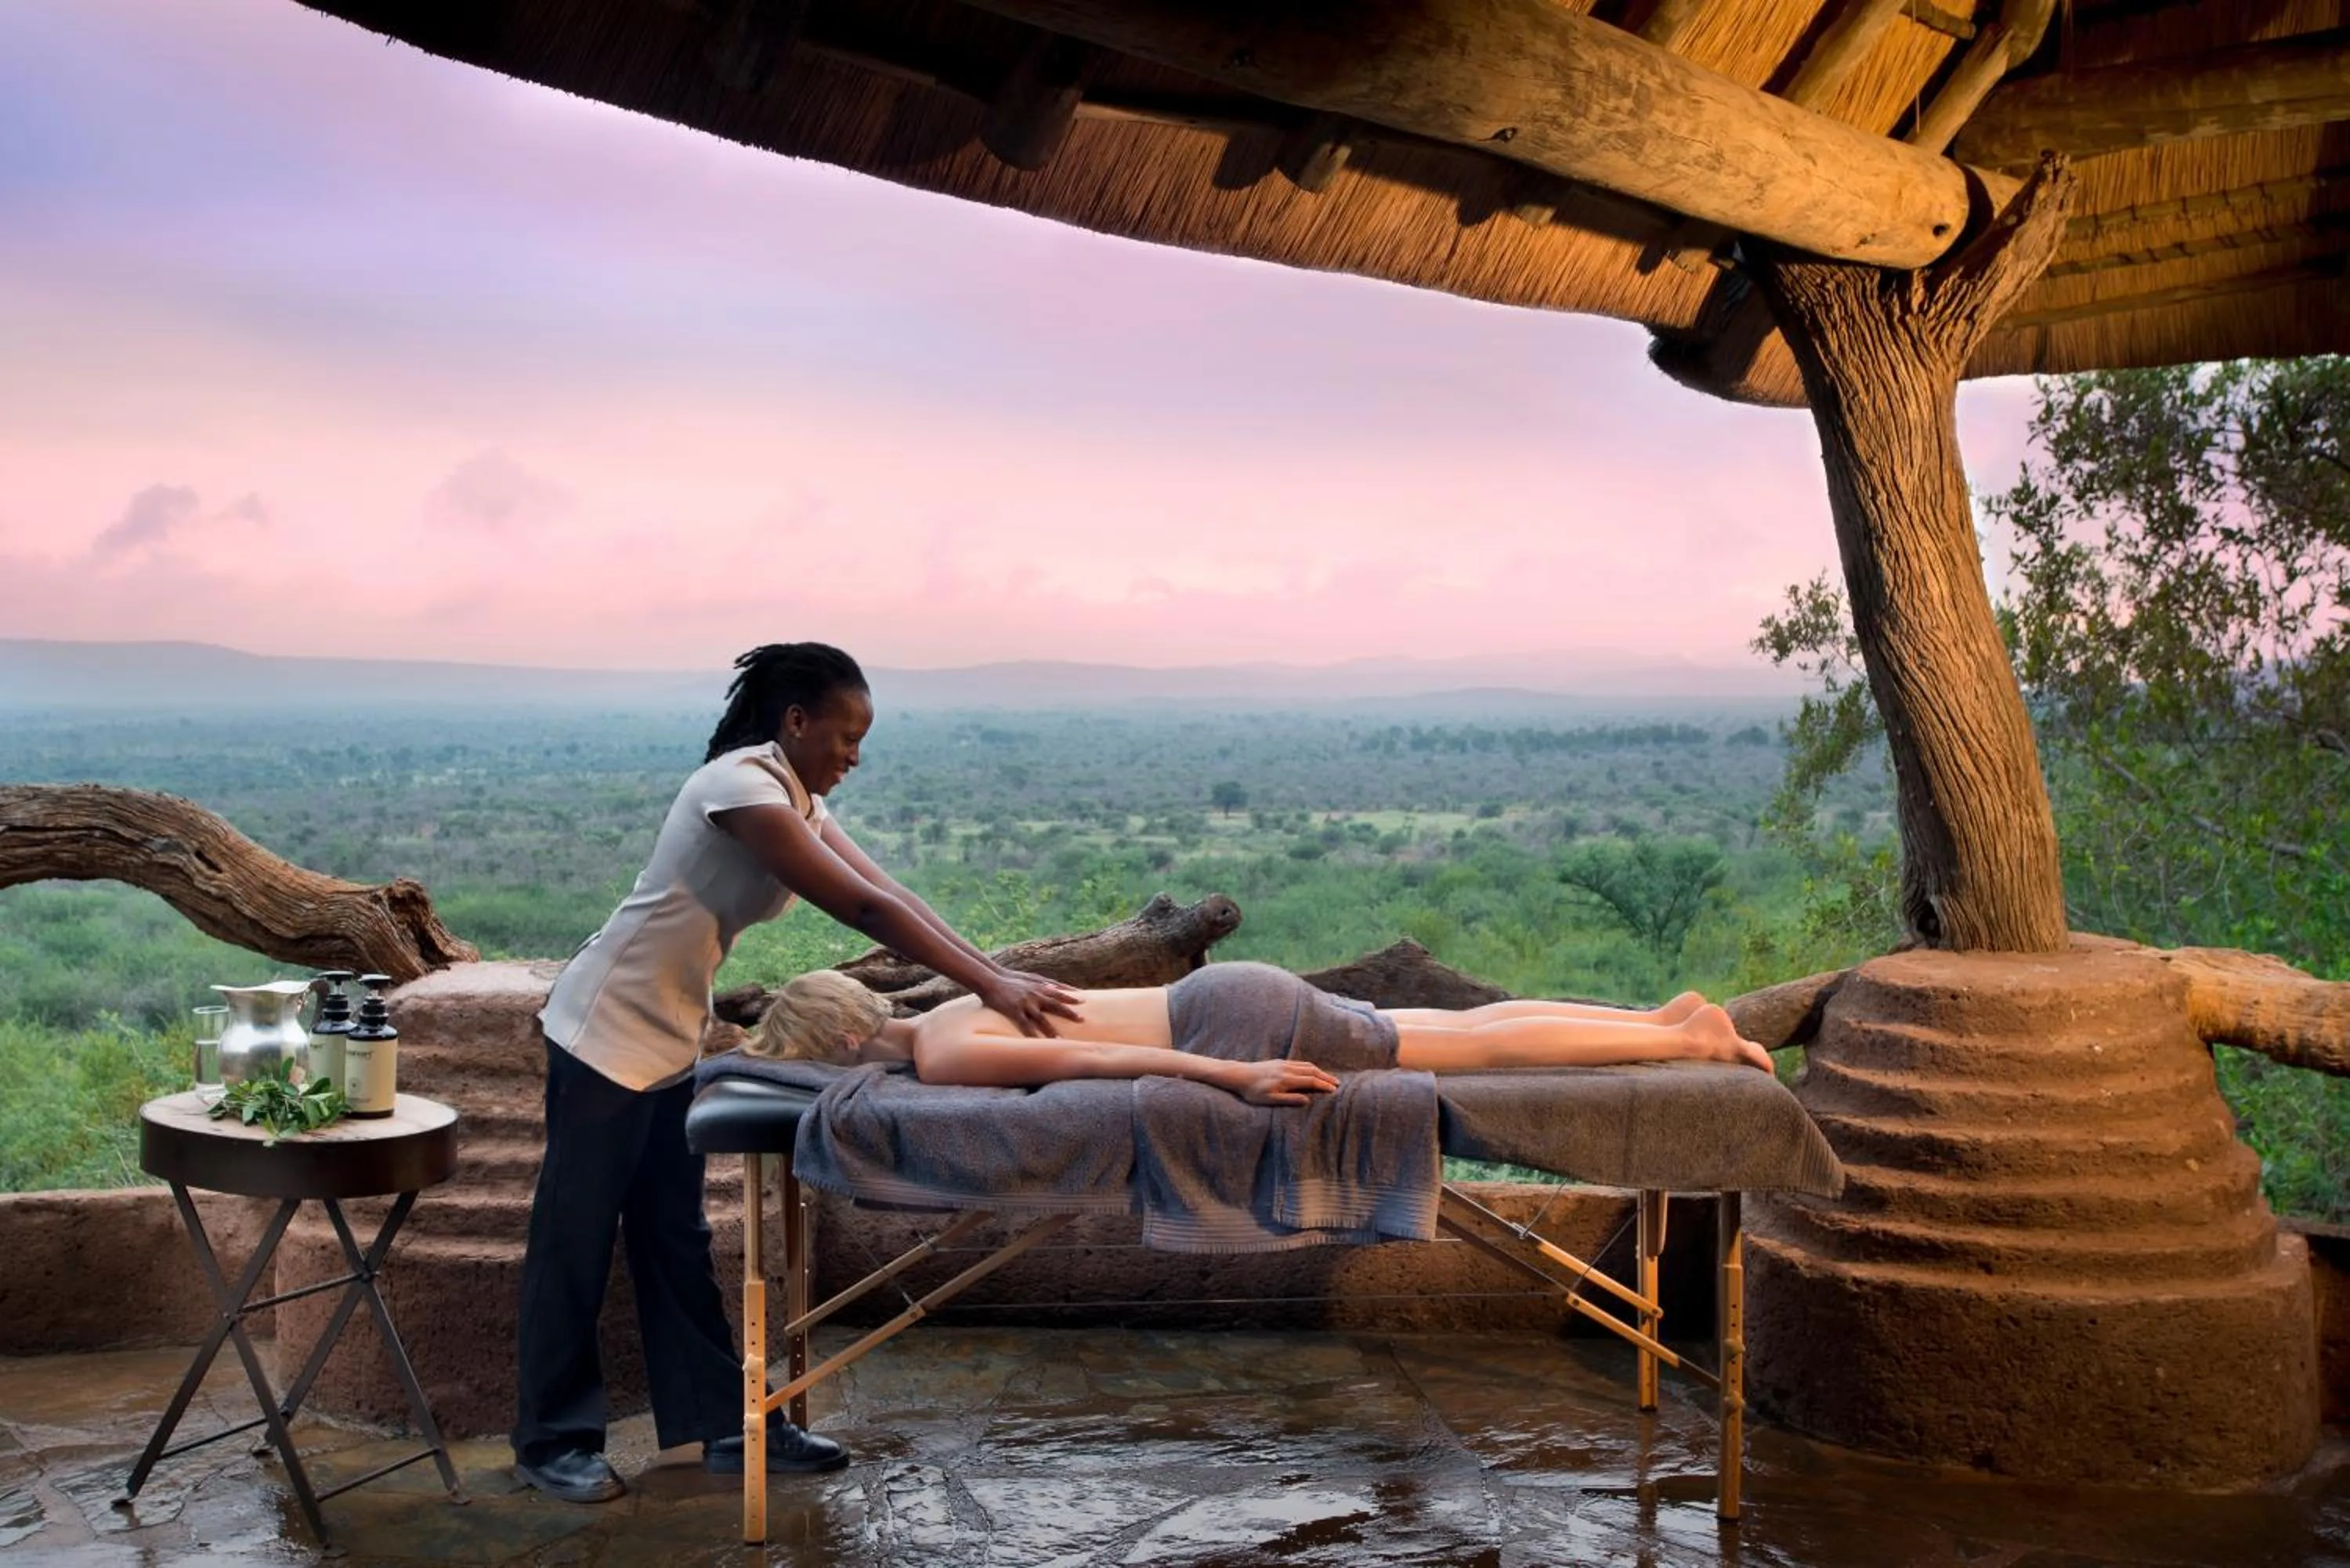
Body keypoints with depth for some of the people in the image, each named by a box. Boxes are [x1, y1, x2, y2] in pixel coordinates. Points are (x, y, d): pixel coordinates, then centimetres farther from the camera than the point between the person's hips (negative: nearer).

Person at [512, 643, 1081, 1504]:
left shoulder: (799, 800, 6)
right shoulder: (741, 788, -23)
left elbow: (893, 895, -1)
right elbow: (865, 909, -28)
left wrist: (1000, 976, -11)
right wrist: (990, 985, -29)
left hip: (670, 1036, 9)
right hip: (608, 1029, -9)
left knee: (674, 1236, 12)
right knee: (576, 1236, 2)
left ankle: (725, 1423, 17)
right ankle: (552, 1440, 13)